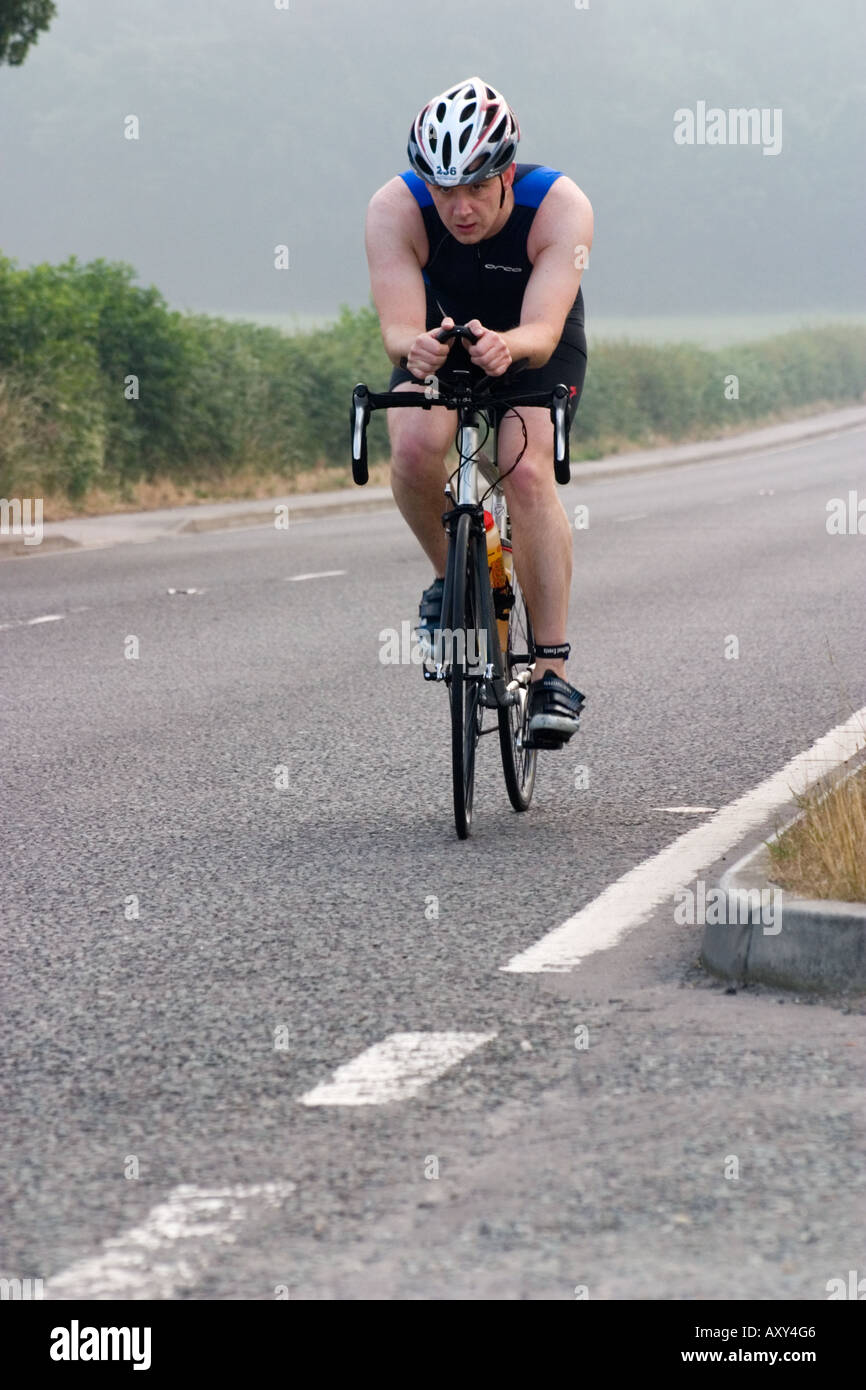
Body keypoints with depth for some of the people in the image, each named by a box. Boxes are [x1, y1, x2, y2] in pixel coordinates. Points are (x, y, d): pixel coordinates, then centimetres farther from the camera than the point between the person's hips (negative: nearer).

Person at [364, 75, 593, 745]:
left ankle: (553, 670, -21)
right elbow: (398, 326, -36)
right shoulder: (395, 208, -29)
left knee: (528, 470, -27)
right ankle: (450, 575, -2)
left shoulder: (561, 207, -32)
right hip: (441, 341, 1)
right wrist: (414, 346, -60)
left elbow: (544, 330, -40)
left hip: (536, 347, -1)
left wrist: (508, 345, -63)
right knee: (415, 445, -30)